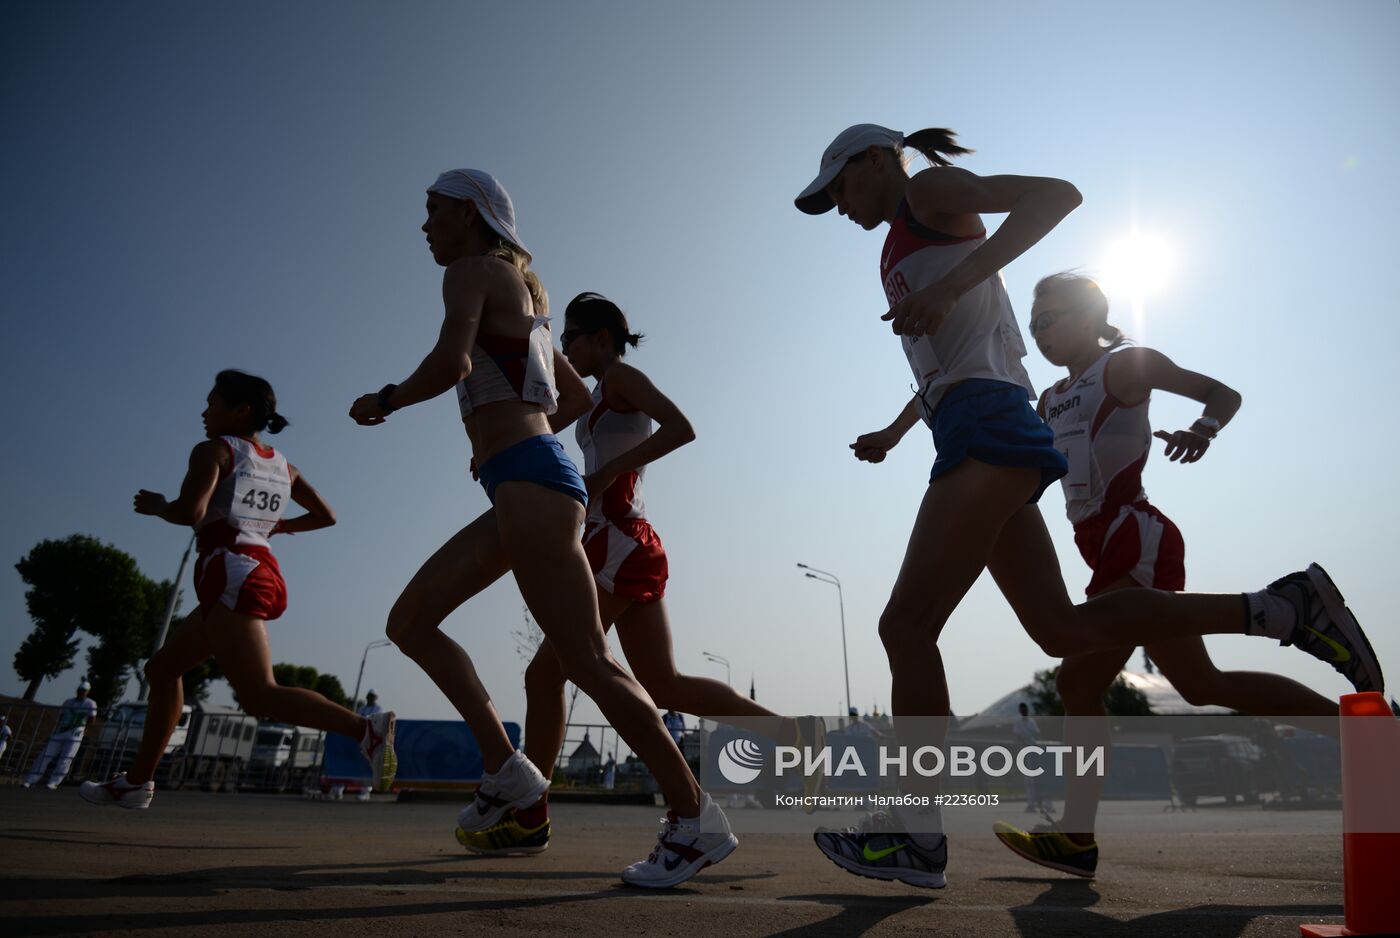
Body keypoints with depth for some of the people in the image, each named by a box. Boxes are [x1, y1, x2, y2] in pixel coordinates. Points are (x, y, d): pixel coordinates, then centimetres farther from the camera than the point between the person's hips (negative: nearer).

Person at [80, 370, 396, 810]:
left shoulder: (214, 450, -2)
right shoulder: (282, 466, 17)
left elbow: (191, 511, -17)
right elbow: (326, 515, 20)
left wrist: (156, 505, 4)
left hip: (231, 574, -9)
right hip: (264, 573, 9)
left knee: (259, 696, -16)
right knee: (163, 667, 22)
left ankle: (366, 728, -31)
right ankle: (137, 780, 28)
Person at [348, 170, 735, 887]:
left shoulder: (471, 270, 1)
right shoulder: (521, 291, 26)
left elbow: (451, 362, -19)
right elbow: (577, 398, 30)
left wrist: (386, 399, -1)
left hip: (529, 483, -10)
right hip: (529, 484, 10)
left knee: (588, 663, -10)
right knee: (409, 621, 11)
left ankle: (694, 818, -2)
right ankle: (505, 766, 9)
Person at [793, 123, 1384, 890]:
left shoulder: (930, 189, 5)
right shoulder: (908, 248, 30)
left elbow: (1056, 193, -12)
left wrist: (949, 286, -20)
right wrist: (892, 434, 34)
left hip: (986, 425, -10)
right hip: (976, 434, 10)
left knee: (906, 625, -10)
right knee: (1063, 630, 5)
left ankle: (917, 833, -3)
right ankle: (1281, 607, 7)